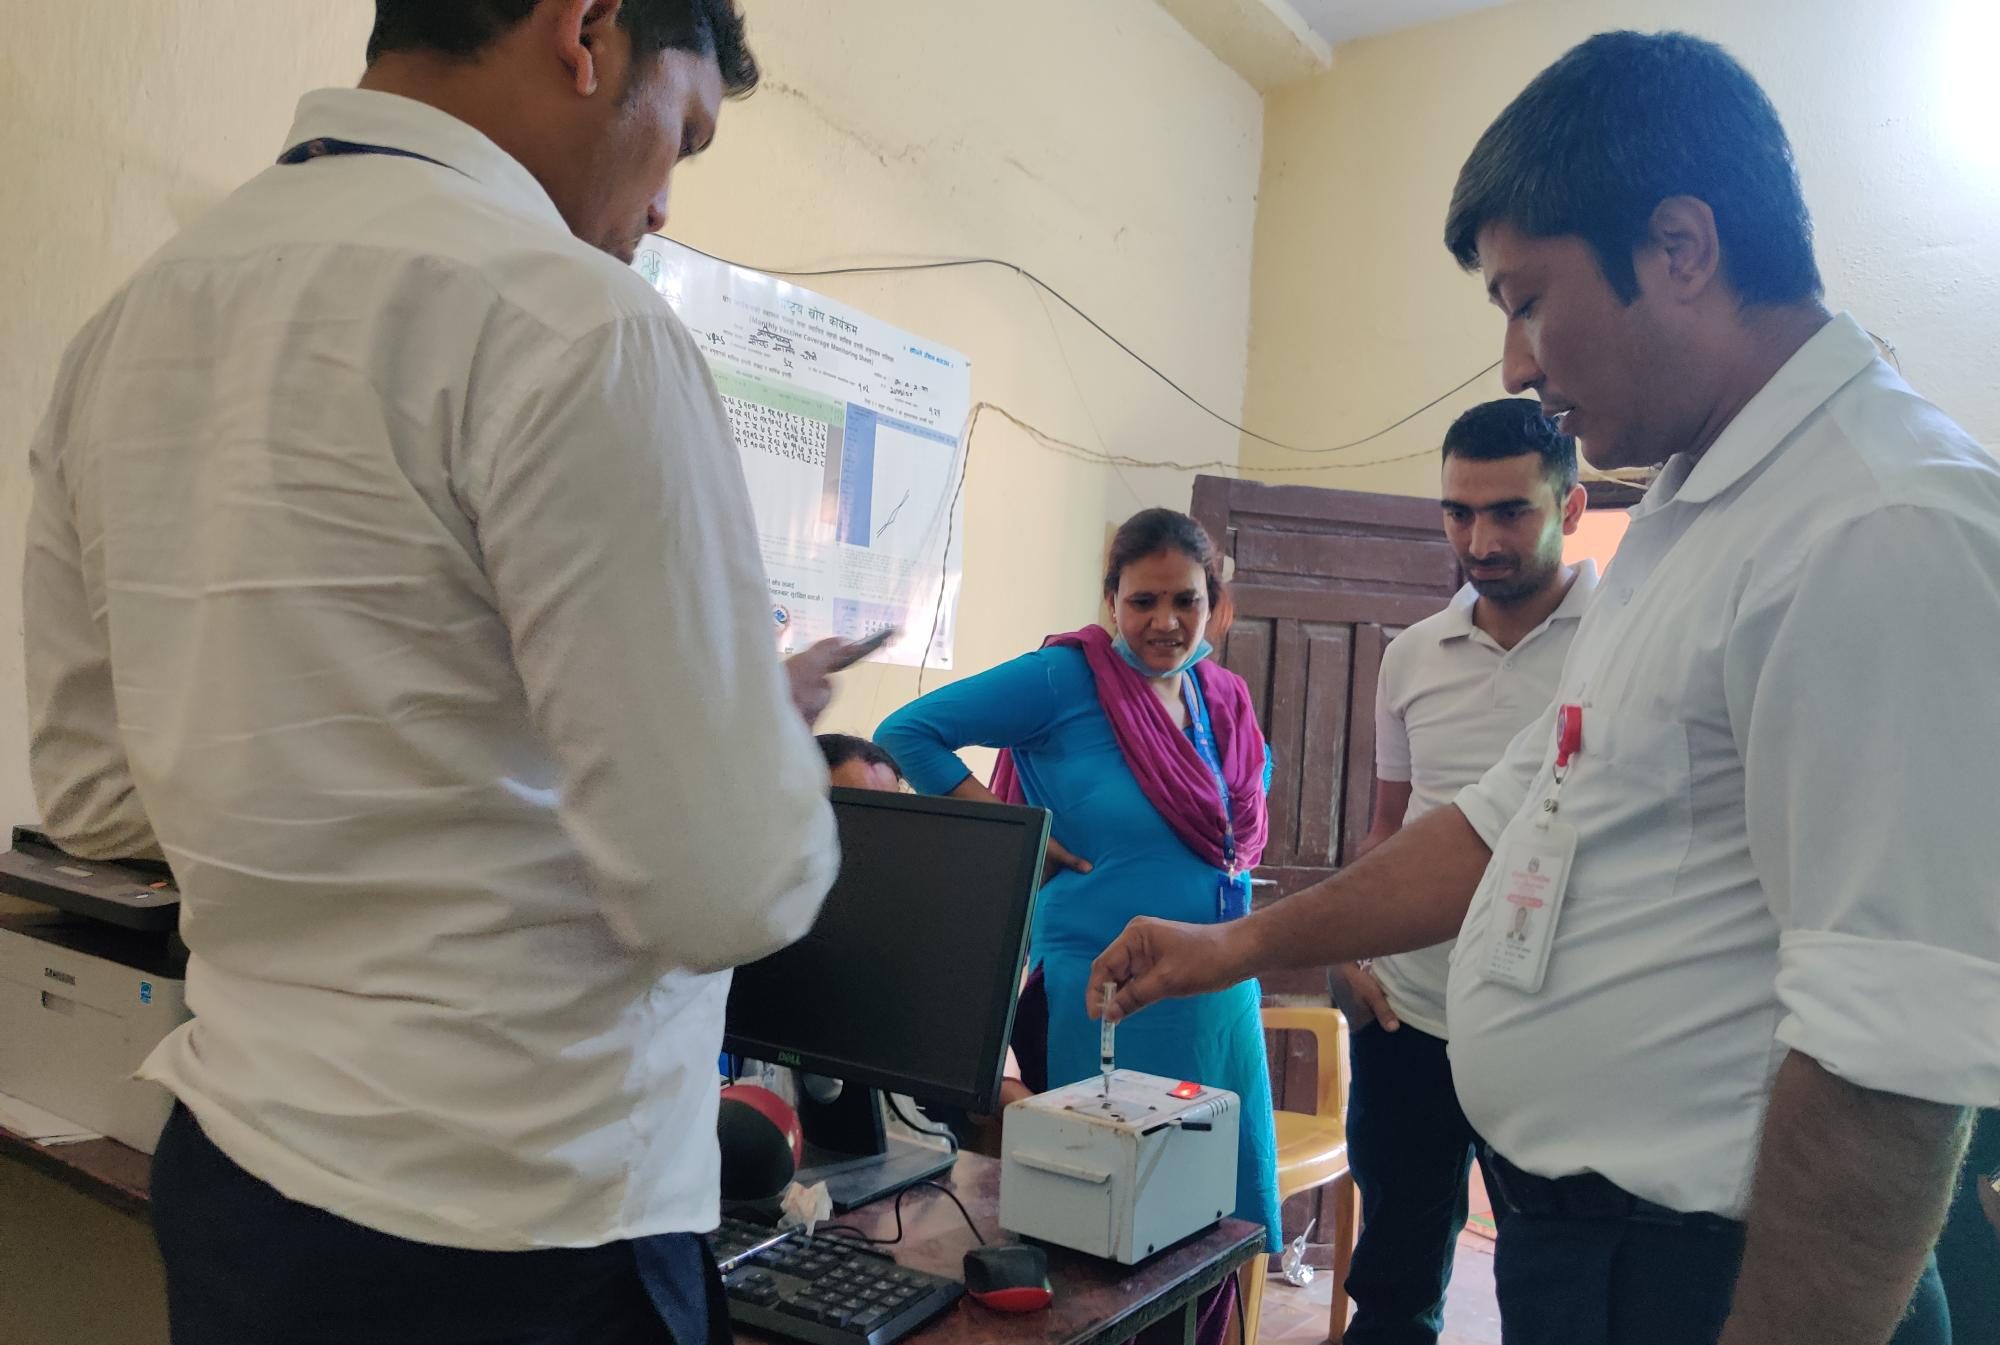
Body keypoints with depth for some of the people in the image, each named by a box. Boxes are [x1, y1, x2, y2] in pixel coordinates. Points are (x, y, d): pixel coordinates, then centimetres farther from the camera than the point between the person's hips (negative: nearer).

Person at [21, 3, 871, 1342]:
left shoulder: (124, 326, 4)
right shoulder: (569, 319, -21)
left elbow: (91, 790, 10)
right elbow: (730, 890, -23)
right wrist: (773, 723, -3)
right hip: (513, 1233, -7)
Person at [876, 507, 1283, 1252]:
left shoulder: (1225, 700, 7)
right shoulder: (1065, 679, -10)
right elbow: (907, 732, -12)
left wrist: (1239, 850, 11)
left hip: (1221, 998, 6)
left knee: (1219, 1212, 14)